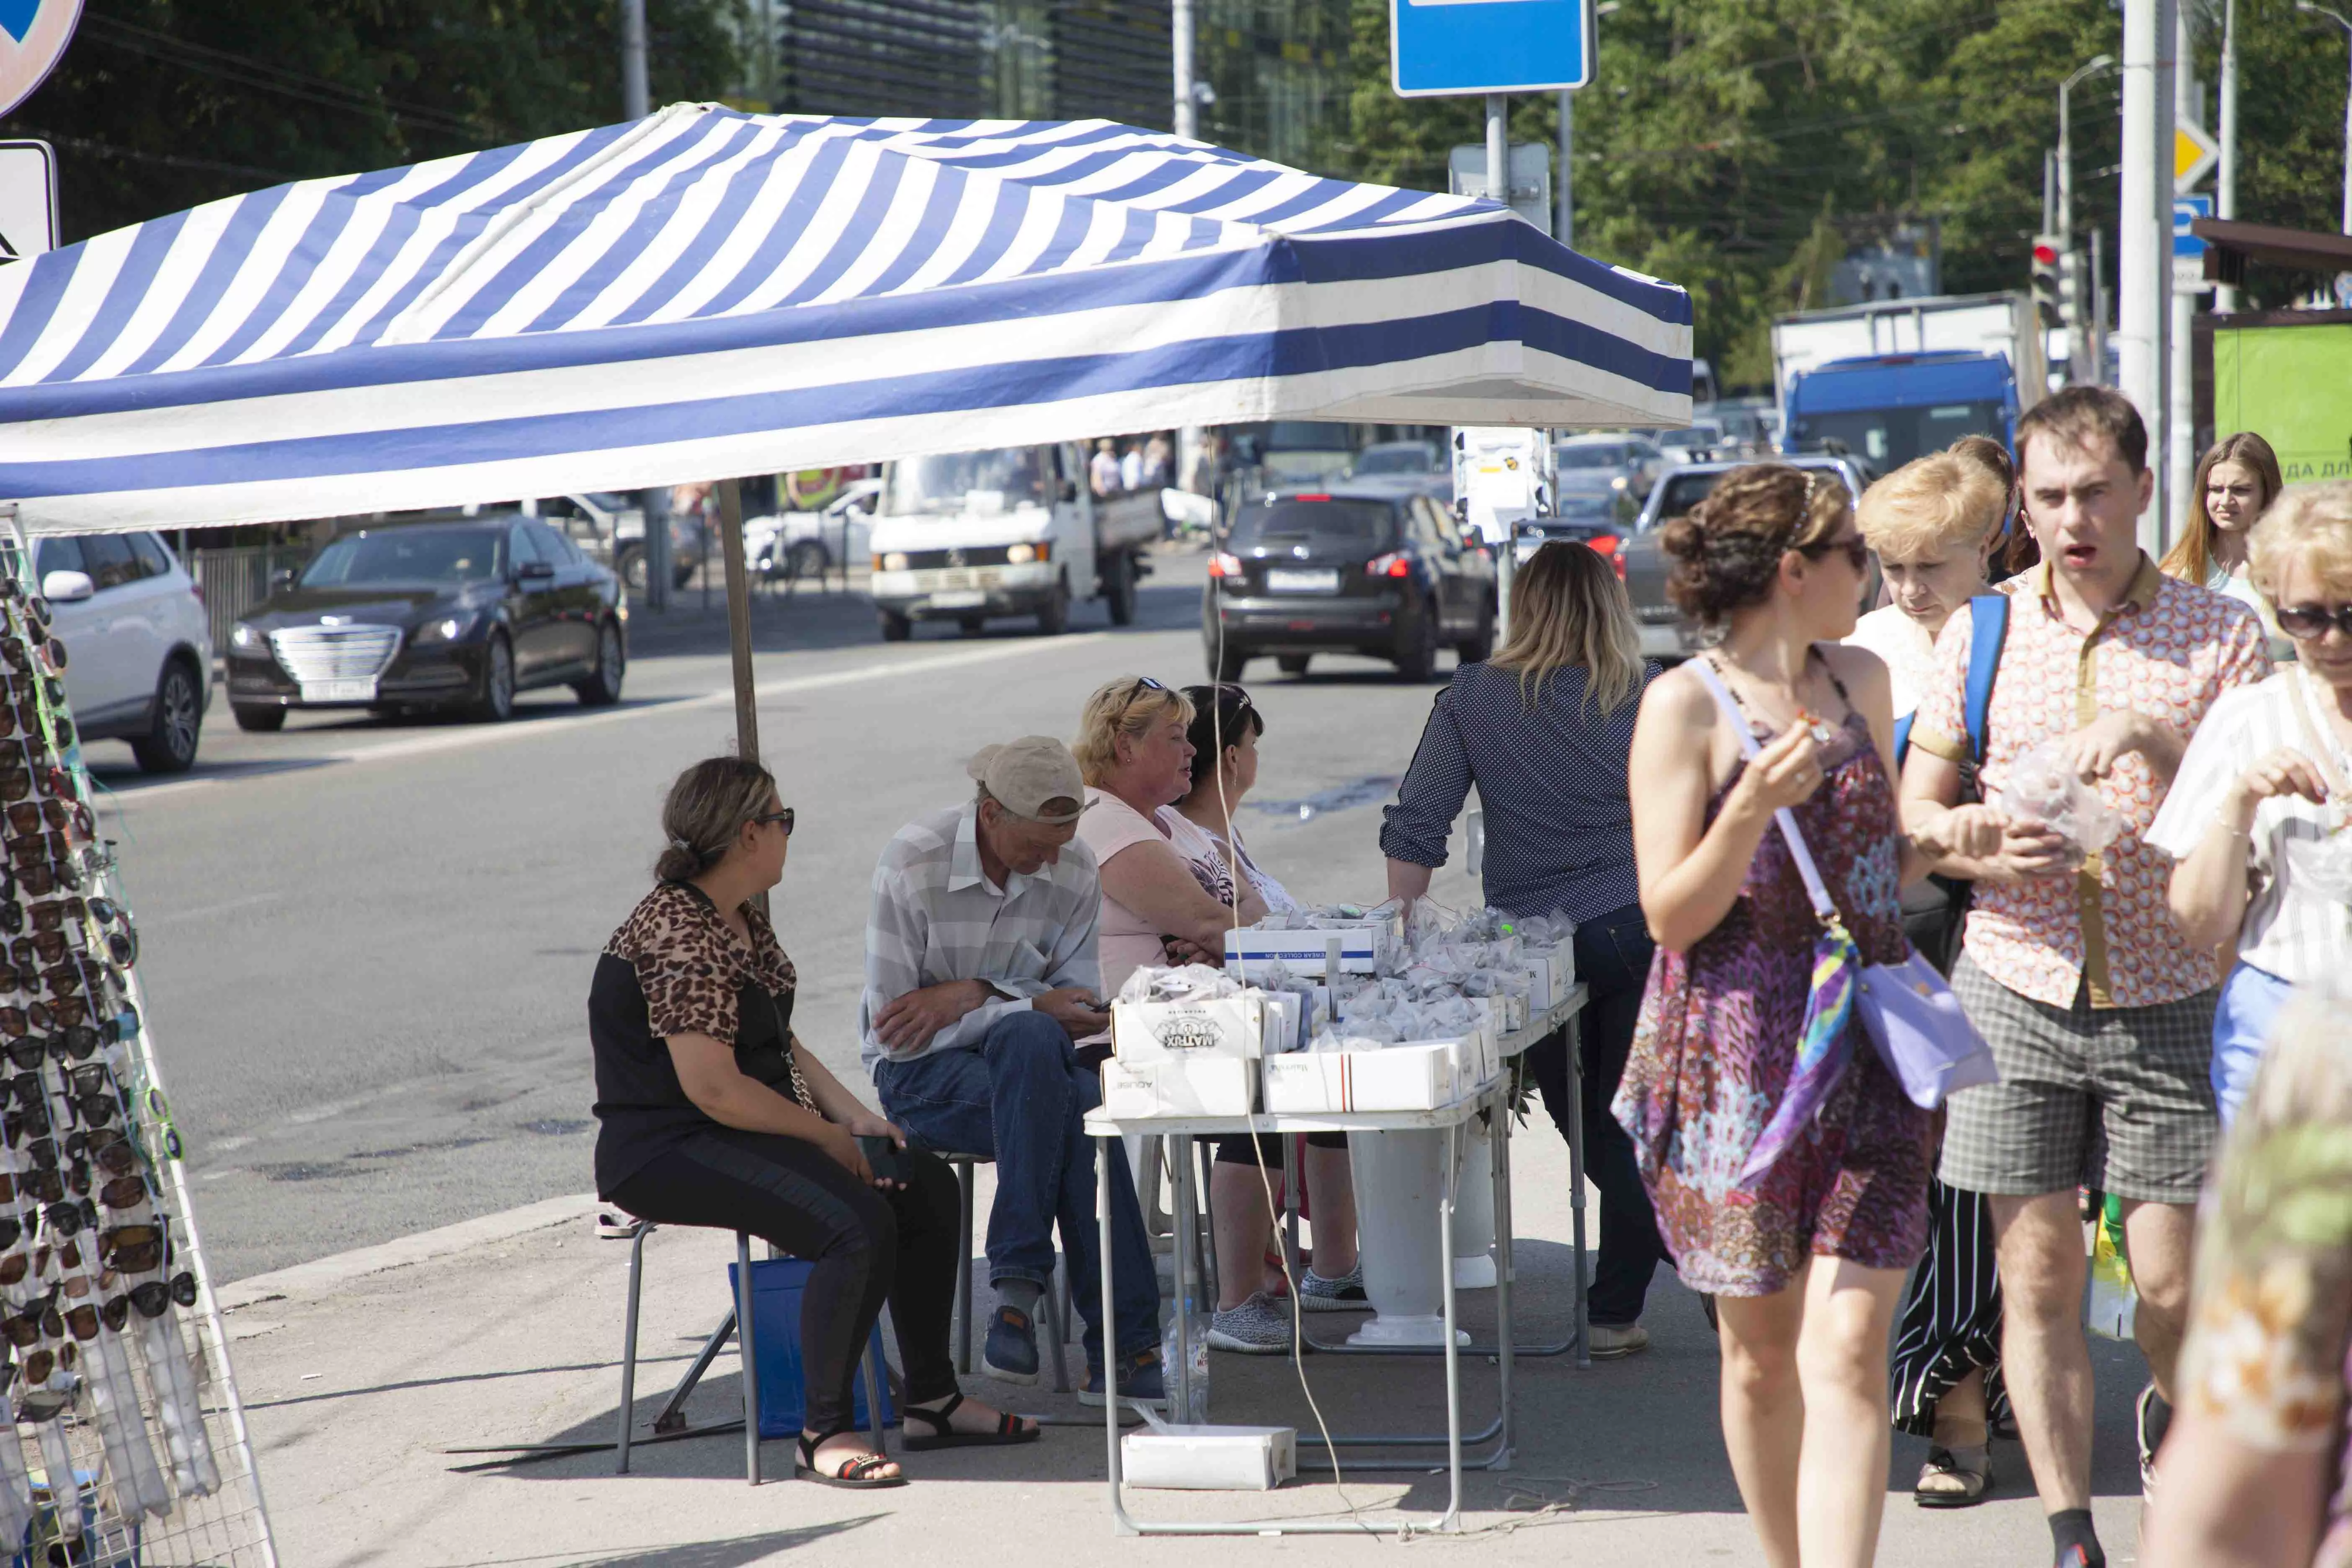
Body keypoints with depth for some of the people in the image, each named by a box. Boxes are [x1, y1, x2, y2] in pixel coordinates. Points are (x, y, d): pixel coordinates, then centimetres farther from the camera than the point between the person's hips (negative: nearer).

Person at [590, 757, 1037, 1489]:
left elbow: (779, 1041, 18)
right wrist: (828, 1137, -15)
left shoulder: (742, 919, 12)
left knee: (926, 1187, 5)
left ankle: (932, 1400, 12)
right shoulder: (679, 935, -21)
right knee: (860, 1222, -28)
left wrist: (854, 1114, 2)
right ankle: (824, 1432, -18)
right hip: (667, 1151, -11)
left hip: (752, 1129, 11)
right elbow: (712, 1088, -26)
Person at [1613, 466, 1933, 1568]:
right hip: (1738, 1061, -3)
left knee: (1846, 1348, -10)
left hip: (1864, 1053, 3)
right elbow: (1672, 915, -9)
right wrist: (1755, 805, -21)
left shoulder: (1862, 681, 13)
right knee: (1761, 1351, 8)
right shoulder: (1684, 704, -5)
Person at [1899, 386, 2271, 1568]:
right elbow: (1912, 815, 9)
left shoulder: (2220, 633, 1)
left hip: (2169, 1005, -1)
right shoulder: (1983, 632, 6)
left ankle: (2173, 1413, 36)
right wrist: (1981, 853, -12)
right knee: (2038, 1277, 2)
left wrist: (2151, 740, -21)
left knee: (2176, 1286, 1)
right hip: (2015, 992, 1)